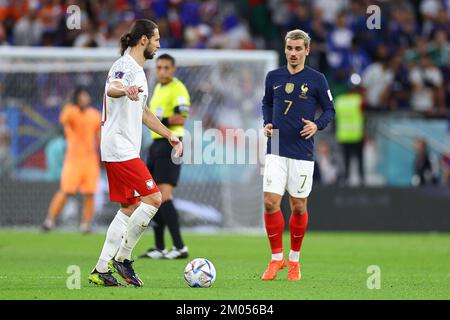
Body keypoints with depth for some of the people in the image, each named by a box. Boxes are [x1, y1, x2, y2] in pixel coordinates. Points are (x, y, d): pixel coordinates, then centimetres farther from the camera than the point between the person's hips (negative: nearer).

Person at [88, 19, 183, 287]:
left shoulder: (138, 70, 20)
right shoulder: (125, 66, -11)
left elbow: (143, 112, 32)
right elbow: (111, 89, -35)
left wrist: (169, 135, 32)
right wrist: (124, 90, -57)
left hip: (125, 150, 10)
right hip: (121, 148, -10)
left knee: (130, 208, 9)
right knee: (153, 198, -13)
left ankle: (102, 270, 8)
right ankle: (122, 258, -8)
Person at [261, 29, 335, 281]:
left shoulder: (316, 79, -1)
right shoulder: (274, 77, 7)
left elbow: (330, 109, 6)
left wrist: (317, 125, -13)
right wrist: (267, 123, 3)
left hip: (302, 153, -2)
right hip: (276, 151, 2)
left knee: (298, 207, 4)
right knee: (270, 202, -10)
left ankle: (294, 260, 21)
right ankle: (277, 258, 4)